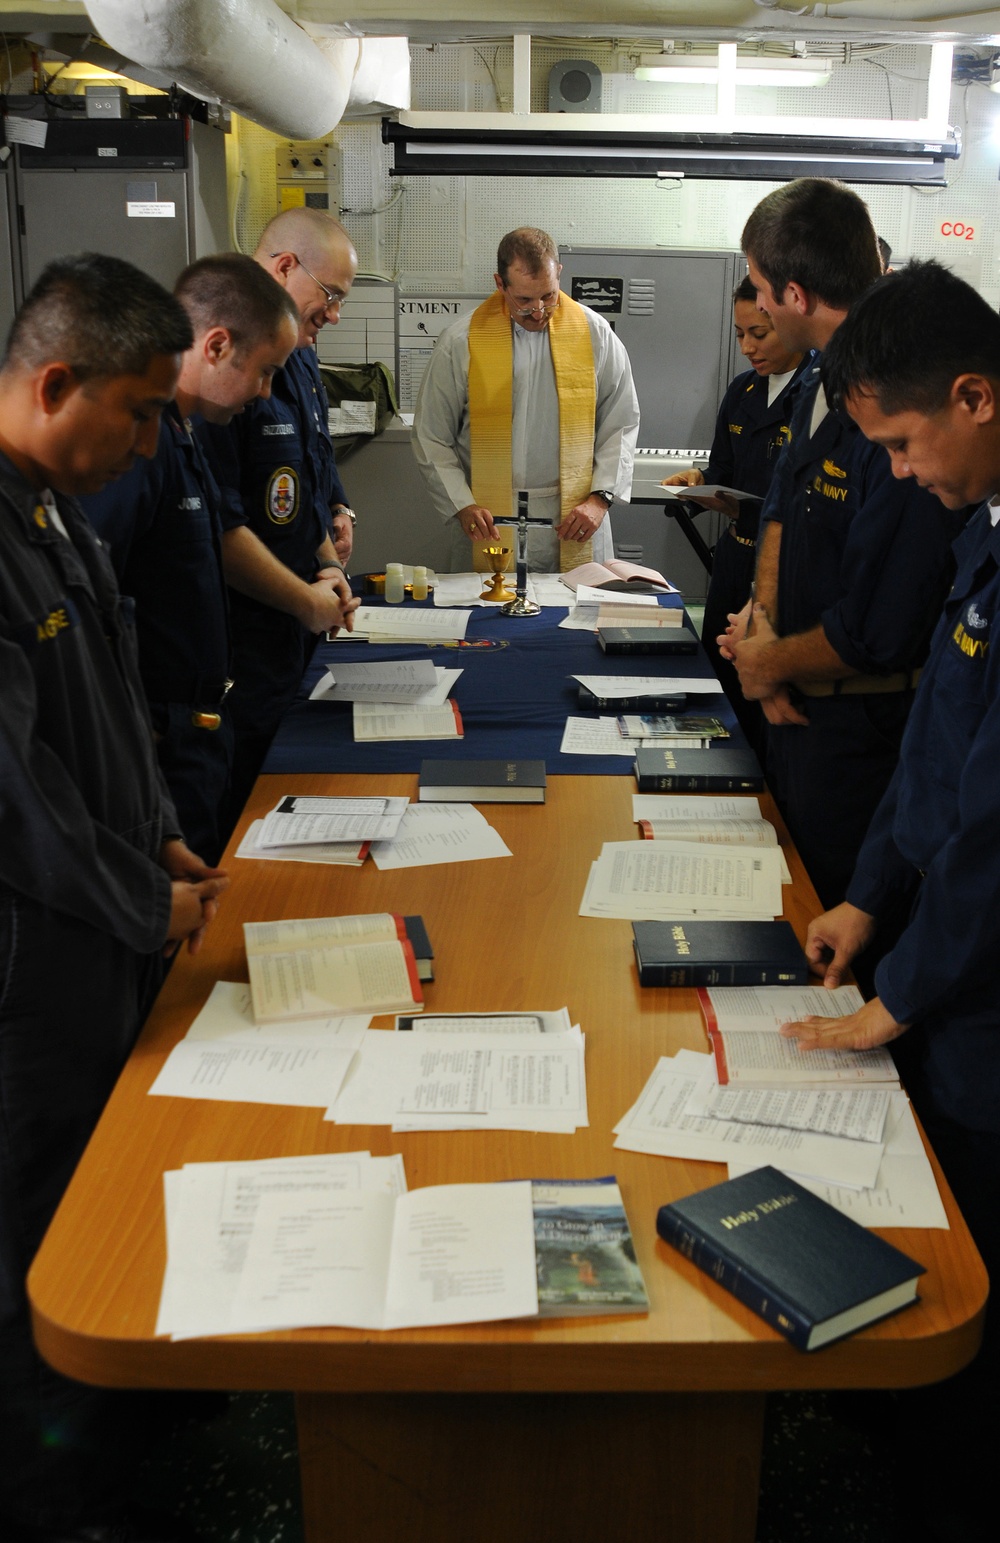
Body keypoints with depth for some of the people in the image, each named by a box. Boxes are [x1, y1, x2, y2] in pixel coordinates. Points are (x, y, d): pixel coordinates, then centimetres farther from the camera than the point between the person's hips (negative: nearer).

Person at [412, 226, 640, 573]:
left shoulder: (594, 333, 3)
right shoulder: (461, 342, -1)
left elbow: (621, 425, 9)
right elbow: (431, 439, 3)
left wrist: (600, 498, -4)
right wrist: (462, 507, -9)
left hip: (573, 521, 1)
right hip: (489, 520, -1)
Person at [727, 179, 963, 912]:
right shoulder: (823, 385, 3)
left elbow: (877, 634, -28)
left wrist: (770, 665, -11)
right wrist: (765, 625, -2)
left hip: (861, 733, -9)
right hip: (800, 712, 9)